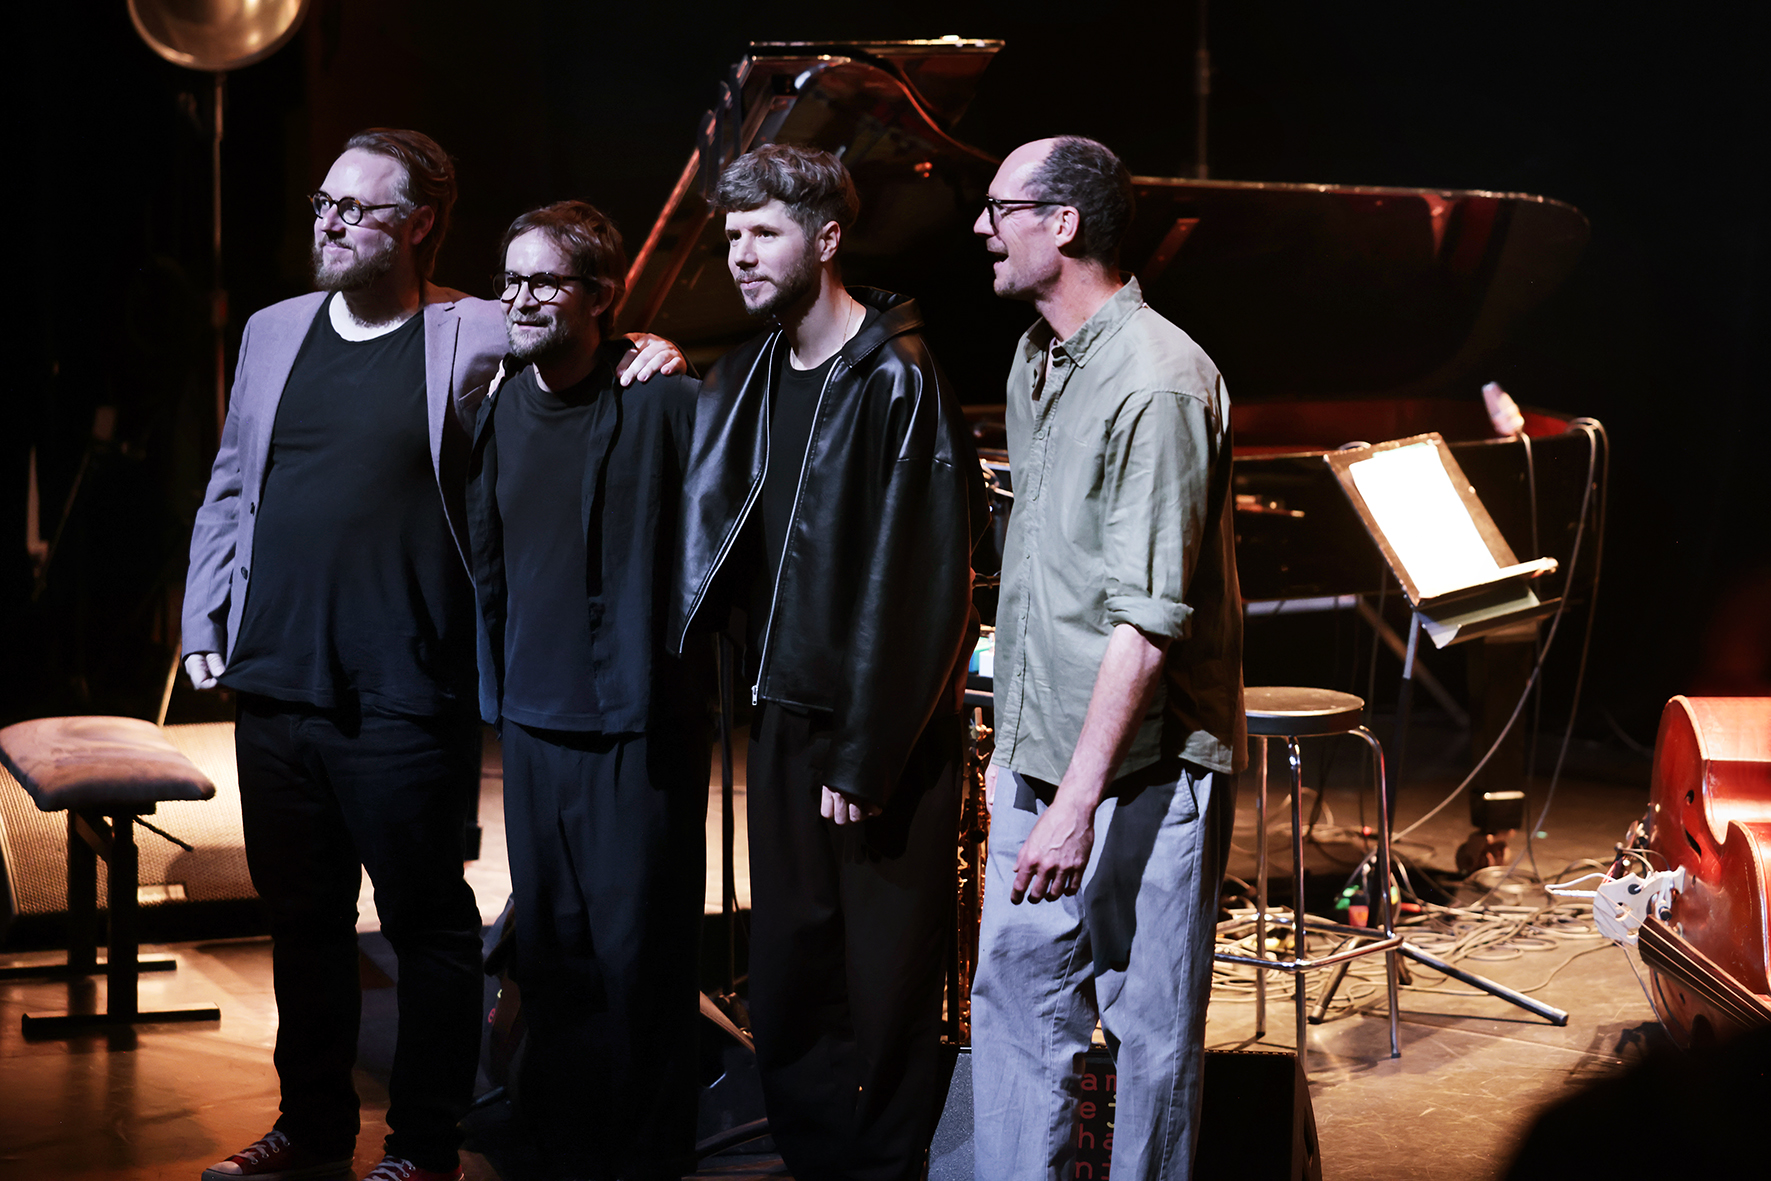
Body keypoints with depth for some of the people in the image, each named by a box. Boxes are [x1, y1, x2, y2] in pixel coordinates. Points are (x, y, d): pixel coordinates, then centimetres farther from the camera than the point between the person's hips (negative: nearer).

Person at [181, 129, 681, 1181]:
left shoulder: (481, 338, -4)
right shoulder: (275, 332, 13)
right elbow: (231, 492, 19)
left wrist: (646, 355, -20)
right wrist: (204, 623, 14)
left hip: (407, 701, -5)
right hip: (275, 689, 6)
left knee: (428, 922, 4)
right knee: (302, 917, 16)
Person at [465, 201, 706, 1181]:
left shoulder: (662, 402, -11)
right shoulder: (499, 410, 8)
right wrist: (492, 682, 16)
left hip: (637, 722, -6)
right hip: (532, 719, 6)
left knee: (637, 949, 1)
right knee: (548, 943, 14)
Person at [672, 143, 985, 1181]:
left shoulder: (898, 382, -12)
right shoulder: (748, 377, 10)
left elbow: (922, 585, -15)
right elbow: (719, 551, 17)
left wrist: (867, 754, -16)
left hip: (882, 736, -7)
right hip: (782, 714, 7)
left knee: (886, 981, 1)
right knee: (787, 970, 11)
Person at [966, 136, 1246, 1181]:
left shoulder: (1160, 383, -19)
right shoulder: (1034, 362, 11)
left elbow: (1149, 620, -23)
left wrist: (1080, 803, -25)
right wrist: (1012, 742, 18)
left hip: (1141, 776, -8)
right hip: (1041, 762, 8)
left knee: (1152, 1027, 4)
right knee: (1014, 1006, 12)